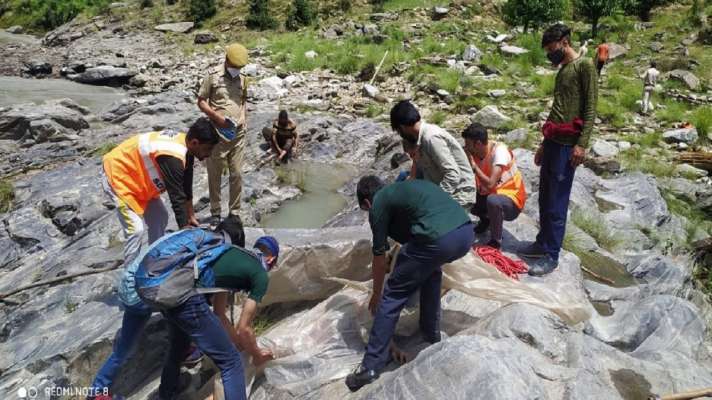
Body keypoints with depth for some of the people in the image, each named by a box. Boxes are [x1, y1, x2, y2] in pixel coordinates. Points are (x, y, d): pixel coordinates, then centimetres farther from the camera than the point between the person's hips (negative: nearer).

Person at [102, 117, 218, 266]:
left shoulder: (183, 145, -6)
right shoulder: (172, 157, -34)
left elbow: (186, 187, 5)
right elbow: (177, 197, -29)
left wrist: (191, 217, 11)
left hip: (137, 177, 10)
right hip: (118, 176, -10)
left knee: (160, 218, 11)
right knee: (136, 229, -16)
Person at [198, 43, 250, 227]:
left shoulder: (242, 79, 10)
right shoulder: (212, 76, -3)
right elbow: (201, 102, -1)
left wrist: (243, 119, 4)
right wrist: (218, 117, -14)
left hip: (238, 134, 3)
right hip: (218, 133, -3)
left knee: (237, 174, 6)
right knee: (215, 175, 5)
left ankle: (234, 212, 18)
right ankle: (215, 213, 16)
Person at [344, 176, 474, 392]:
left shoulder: (378, 204, 12)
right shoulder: (409, 185, 32)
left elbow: (379, 256, 17)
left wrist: (376, 294, 33)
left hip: (438, 240, -7)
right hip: (467, 232, 7)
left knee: (393, 295, 9)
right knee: (431, 268, 35)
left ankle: (372, 366, 14)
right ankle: (432, 336, 41)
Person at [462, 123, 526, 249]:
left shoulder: (499, 151, -26)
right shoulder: (474, 152, -7)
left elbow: (490, 184, -34)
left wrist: (473, 164, -27)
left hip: (512, 199, -7)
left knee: (492, 200, -37)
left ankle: (496, 241, -14)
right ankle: (485, 219, 20)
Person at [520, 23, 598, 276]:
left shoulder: (584, 66, -5)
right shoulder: (562, 70, 21)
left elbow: (590, 108, -12)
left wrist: (582, 144, -19)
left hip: (567, 145, -9)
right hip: (552, 141, 9)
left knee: (557, 203, -5)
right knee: (545, 199, 12)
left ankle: (551, 256, 1)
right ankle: (542, 244, 23)